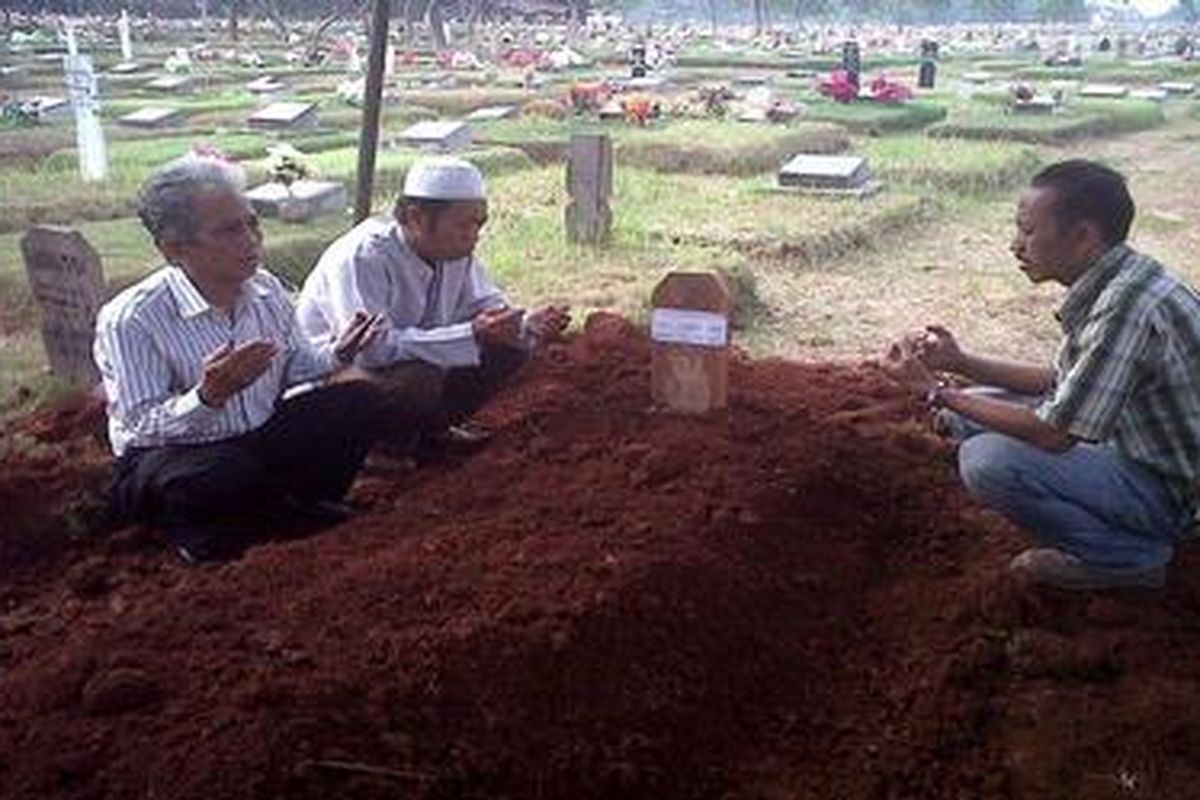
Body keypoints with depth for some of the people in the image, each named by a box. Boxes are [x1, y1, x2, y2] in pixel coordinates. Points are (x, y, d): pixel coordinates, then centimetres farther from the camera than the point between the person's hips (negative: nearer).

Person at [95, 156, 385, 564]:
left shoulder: (267, 290, -5)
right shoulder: (130, 321, -24)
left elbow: (293, 365, 10)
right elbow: (140, 426, -24)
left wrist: (335, 355, -11)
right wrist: (209, 397, -41)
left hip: (259, 438, 6)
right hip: (166, 459, -6)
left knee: (360, 401, -6)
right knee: (222, 474, -40)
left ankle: (299, 501, 14)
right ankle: (194, 529, -3)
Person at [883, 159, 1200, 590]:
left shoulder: (1126, 305, -30)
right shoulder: (1111, 282, 0)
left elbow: (1054, 435, -28)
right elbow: (1063, 381, 11)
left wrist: (936, 391, -19)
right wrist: (960, 362, 0)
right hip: (1135, 447, 9)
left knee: (987, 461, -29)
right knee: (968, 412, 9)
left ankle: (1131, 555, -7)